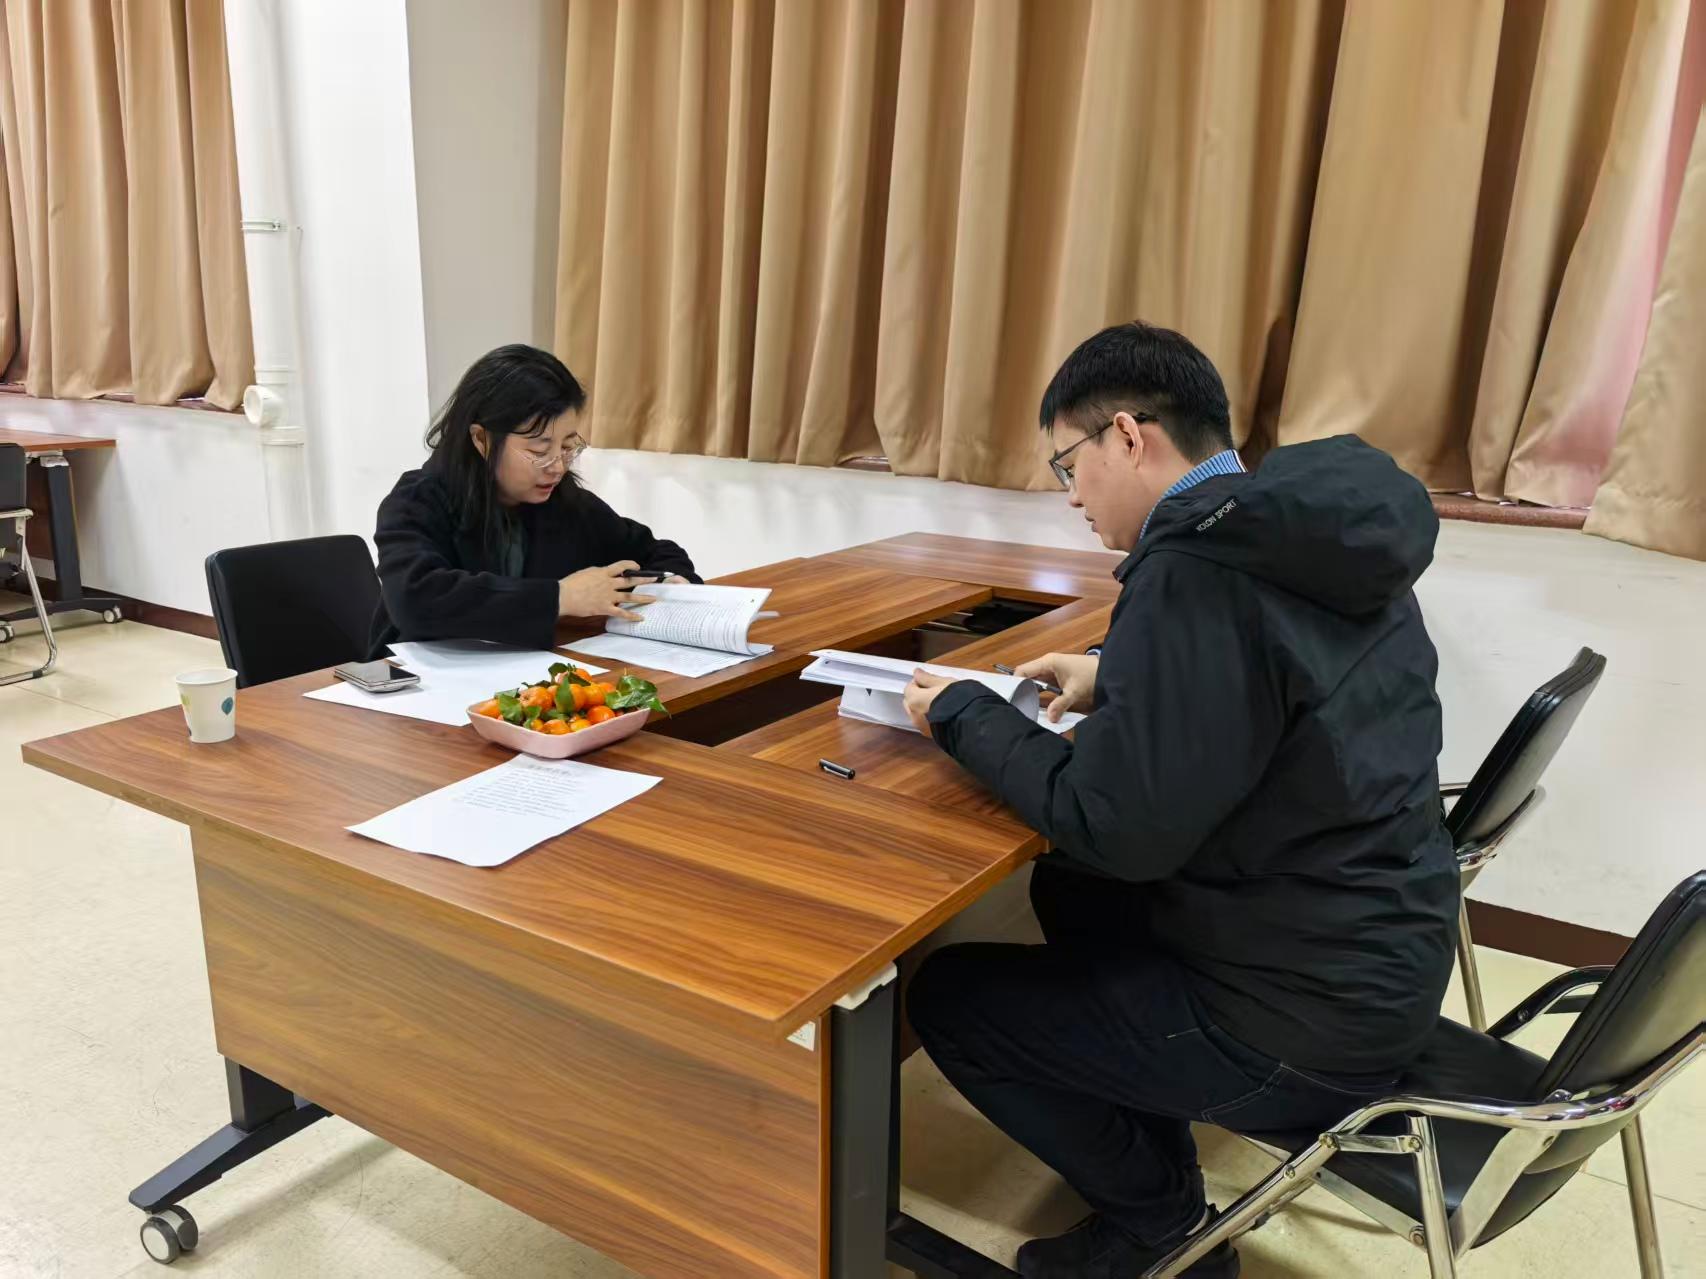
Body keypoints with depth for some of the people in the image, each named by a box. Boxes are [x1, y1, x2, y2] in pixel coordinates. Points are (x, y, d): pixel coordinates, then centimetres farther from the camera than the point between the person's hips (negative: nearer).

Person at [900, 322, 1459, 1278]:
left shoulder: (1196, 571, -26)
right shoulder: (1313, 536, 2)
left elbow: (1118, 830, -24)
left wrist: (965, 714, -12)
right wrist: (1114, 681, 9)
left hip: (1306, 1017, -9)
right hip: (1383, 954, 9)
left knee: (948, 996, 3)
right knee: (1069, 892, 25)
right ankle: (1151, 1164, 29)